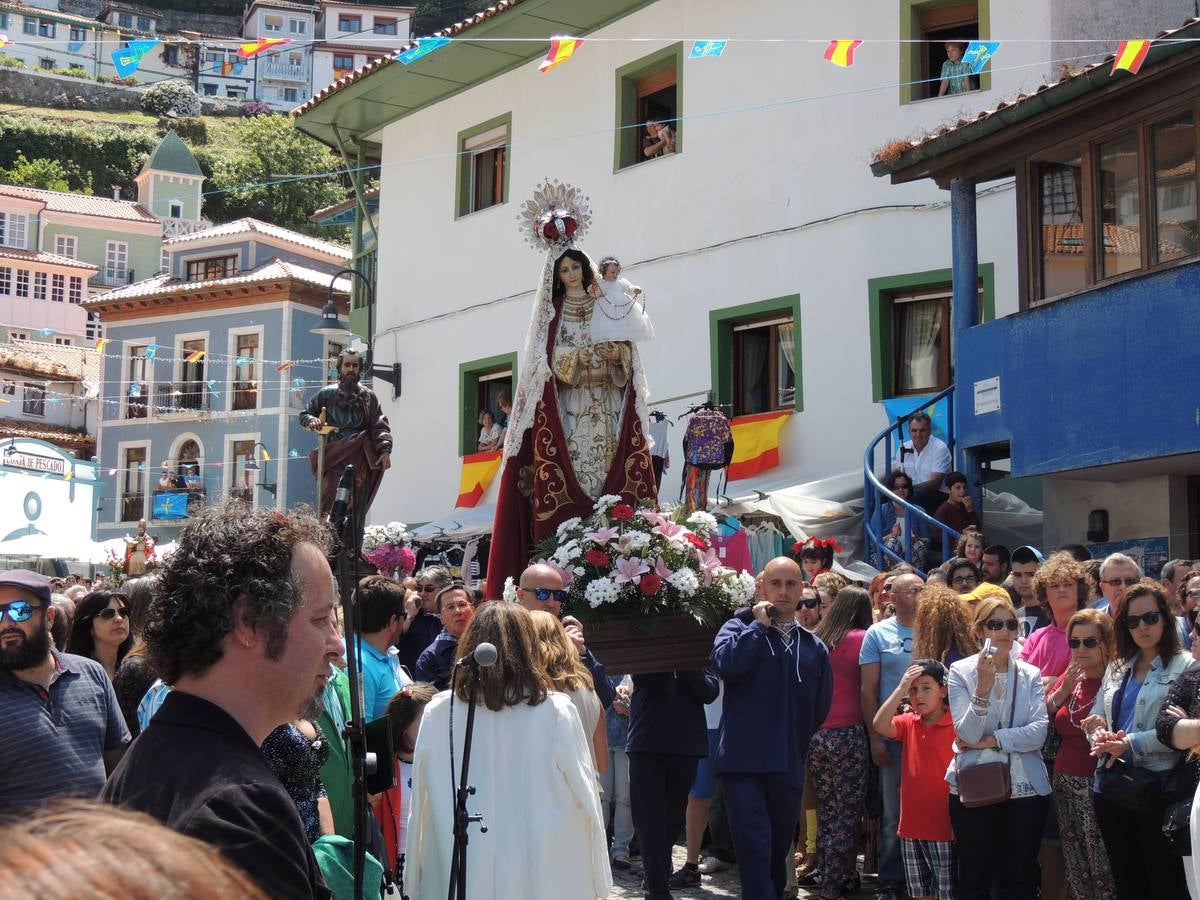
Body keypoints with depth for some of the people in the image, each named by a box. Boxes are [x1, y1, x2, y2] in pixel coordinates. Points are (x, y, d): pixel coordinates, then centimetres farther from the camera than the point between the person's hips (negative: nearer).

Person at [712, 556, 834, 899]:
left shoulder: (814, 647, 13)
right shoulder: (739, 628, 3)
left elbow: (821, 707, 16)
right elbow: (725, 664, -18)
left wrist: (799, 744, 10)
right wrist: (759, 624, -10)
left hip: (789, 766, 4)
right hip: (745, 761, -4)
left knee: (778, 850, 14)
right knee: (754, 849, -11)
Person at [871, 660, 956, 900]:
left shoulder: (956, 725, -9)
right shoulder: (908, 723, 6)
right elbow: (879, 725, -13)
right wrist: (901, 688, -15)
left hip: (944, 828, -5)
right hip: (912, 825, 5)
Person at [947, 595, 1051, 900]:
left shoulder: (1031, 675, 6)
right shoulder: (961, 671, -2)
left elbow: (1039, 732, -7)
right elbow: (967, 734, -12)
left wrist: (990, 740, -14)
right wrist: (983, 687, -24)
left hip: (1025, 788, 2)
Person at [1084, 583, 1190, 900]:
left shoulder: (1185, 667, -6)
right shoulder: (1117, 669, 14)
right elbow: (1095, 718, 14)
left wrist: (1129, 743, -20)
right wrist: (1102, 736, -9)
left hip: (1159, 788, -6)